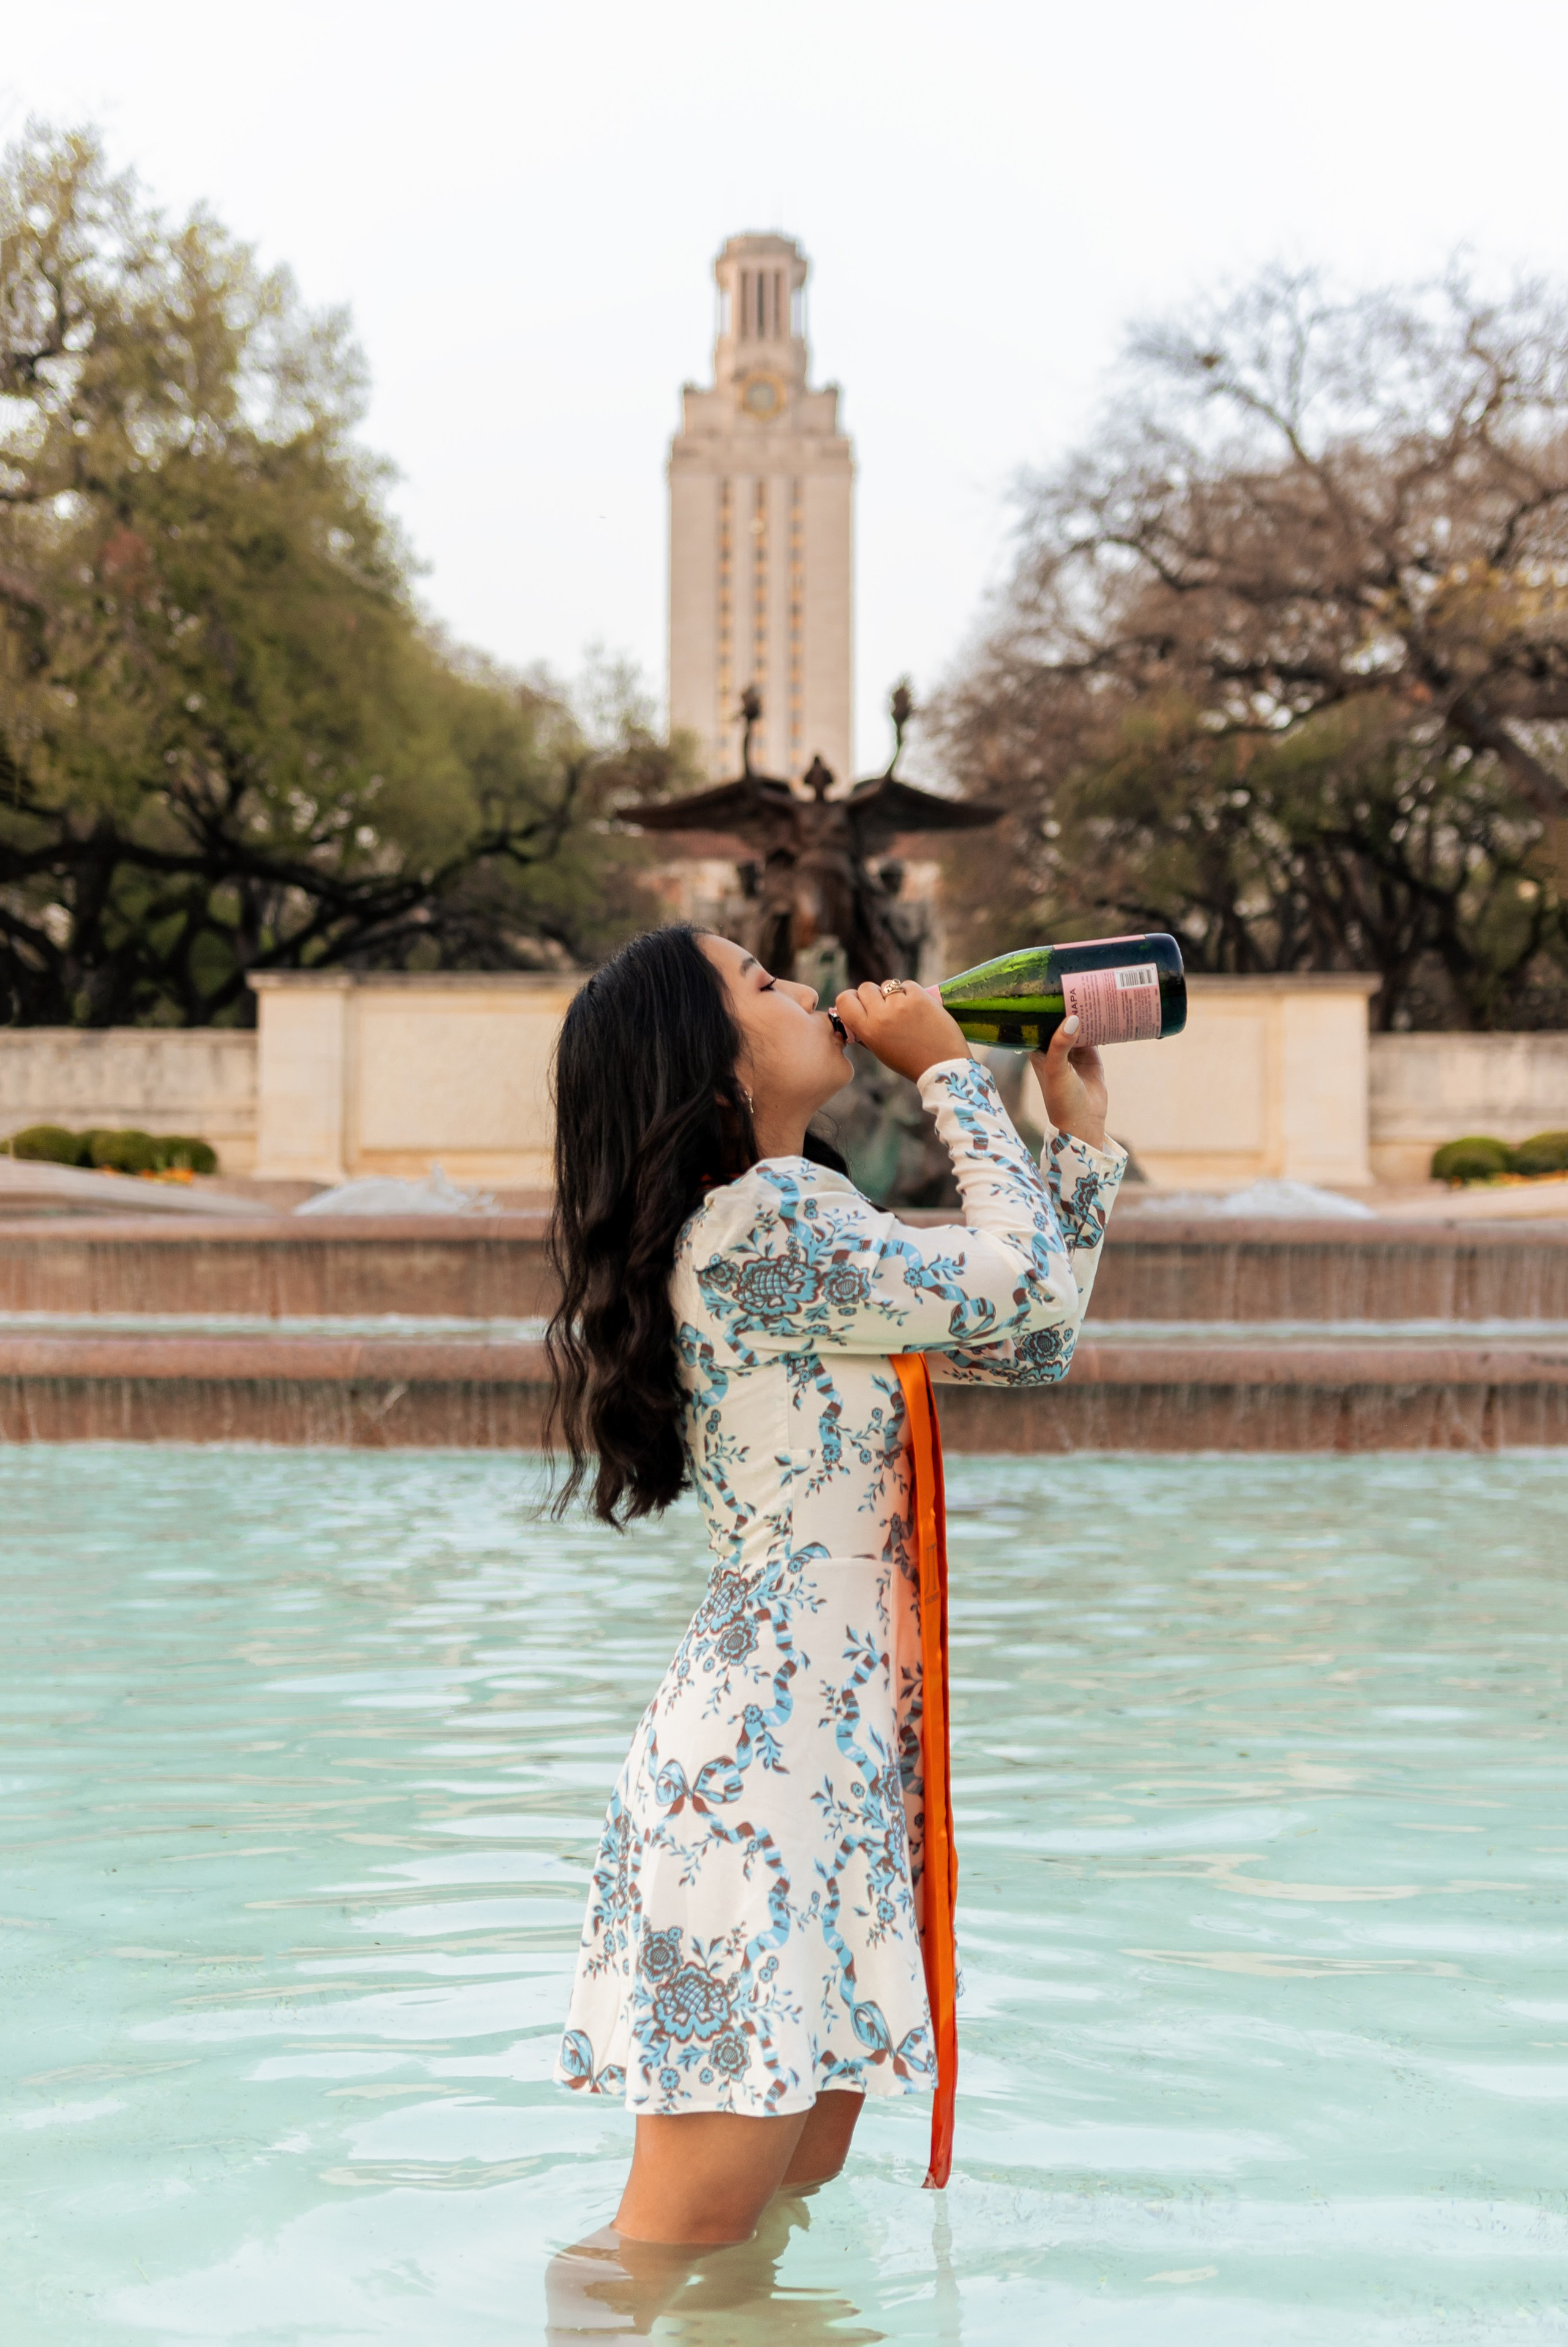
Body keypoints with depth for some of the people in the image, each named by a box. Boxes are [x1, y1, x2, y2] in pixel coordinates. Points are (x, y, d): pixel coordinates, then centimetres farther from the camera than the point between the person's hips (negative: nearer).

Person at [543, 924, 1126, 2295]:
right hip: (768, 1763, -10)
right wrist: (950, 1069, 0)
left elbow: (1034, 1348, 22)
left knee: (786, 2209, 14)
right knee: (680, 2244, -5)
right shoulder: (759, 1223, -15)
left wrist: (1082, 1132, 21)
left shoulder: (800, 1234, 17)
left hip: (833, 1755, 10)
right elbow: (1021, 1289, -9)